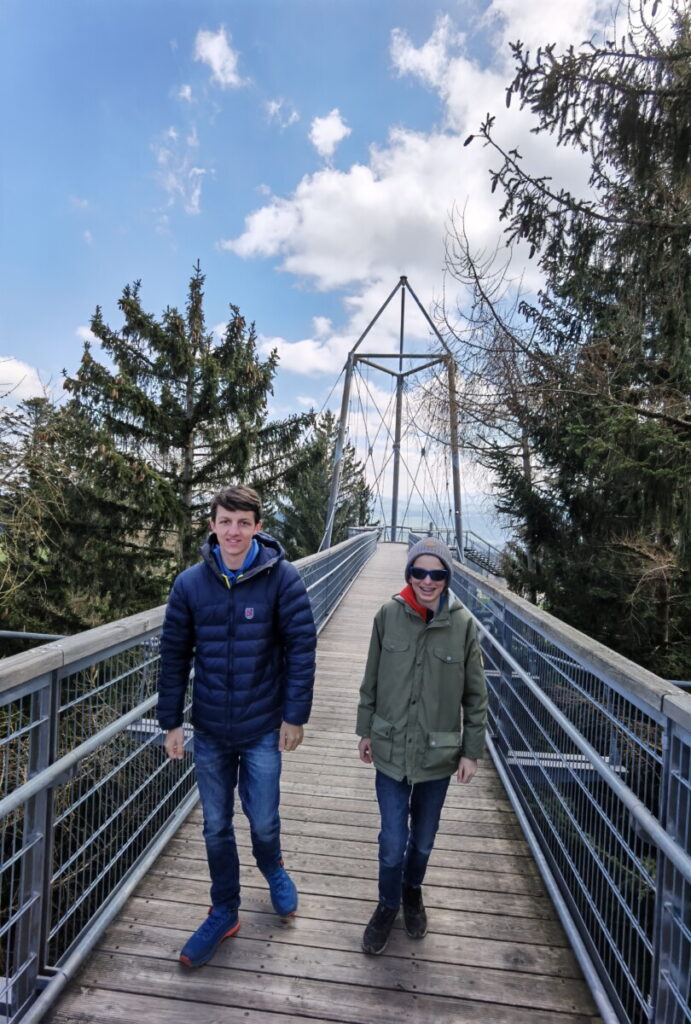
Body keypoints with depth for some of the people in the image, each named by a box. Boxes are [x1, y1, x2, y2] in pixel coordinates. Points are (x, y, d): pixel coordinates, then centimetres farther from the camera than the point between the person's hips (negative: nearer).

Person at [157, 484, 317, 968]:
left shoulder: (282, 578, -14)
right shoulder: (190, 583, -6)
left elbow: (301, 648, -10)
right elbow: (175, 655, 1)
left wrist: (294, 716, -9)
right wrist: (171, 722, 1)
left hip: (264, 727, -2)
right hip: (209, 729, 2)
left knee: (263, 819, 13)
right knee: (216, 827, 16)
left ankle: (273, 869, 49)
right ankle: (224, 913, 39)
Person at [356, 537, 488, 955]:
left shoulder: (463, 623, -14)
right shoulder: (389, 615, -12)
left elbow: (476, 694, -3)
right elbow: (371, 680, 0)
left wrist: (472, 750, 0)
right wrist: (366, 731, 6)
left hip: (439, 752, 1)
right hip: (391, 748, 0)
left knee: (423, 838, 20)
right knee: (393, 840, 7)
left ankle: (413, 892, 50)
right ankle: (388, 905, 37)